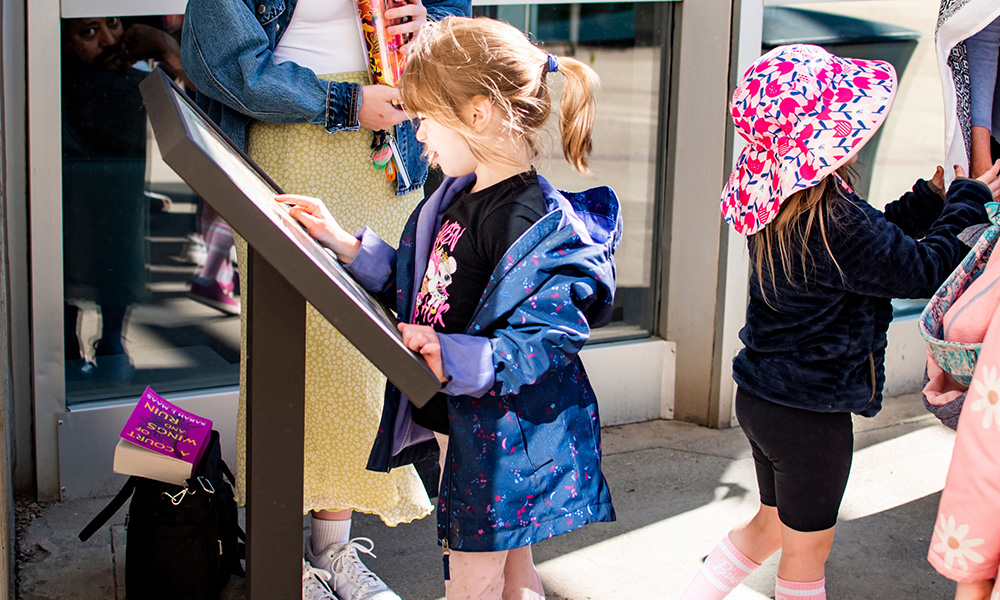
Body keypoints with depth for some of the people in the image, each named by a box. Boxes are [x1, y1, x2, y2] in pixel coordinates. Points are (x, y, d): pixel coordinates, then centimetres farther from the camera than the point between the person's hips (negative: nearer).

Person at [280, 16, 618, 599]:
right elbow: (423, 287, 16)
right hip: (454, 419, 9)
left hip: (502, 440, -9)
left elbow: (547, 340, -28)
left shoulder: (538, 223, -25)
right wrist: (344, 243, 12)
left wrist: (453, 359, -37)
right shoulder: (460, 196, 5)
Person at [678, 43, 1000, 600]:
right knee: (808, 548, 13)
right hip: (811, 413, -8)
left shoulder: (780, 209, 0)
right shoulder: (834, 219, -28)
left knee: (773, 524, 27)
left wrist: (931, 197, 13)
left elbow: (874, 239, 15)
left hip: (763, 397, 8)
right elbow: (921, 270, -17)